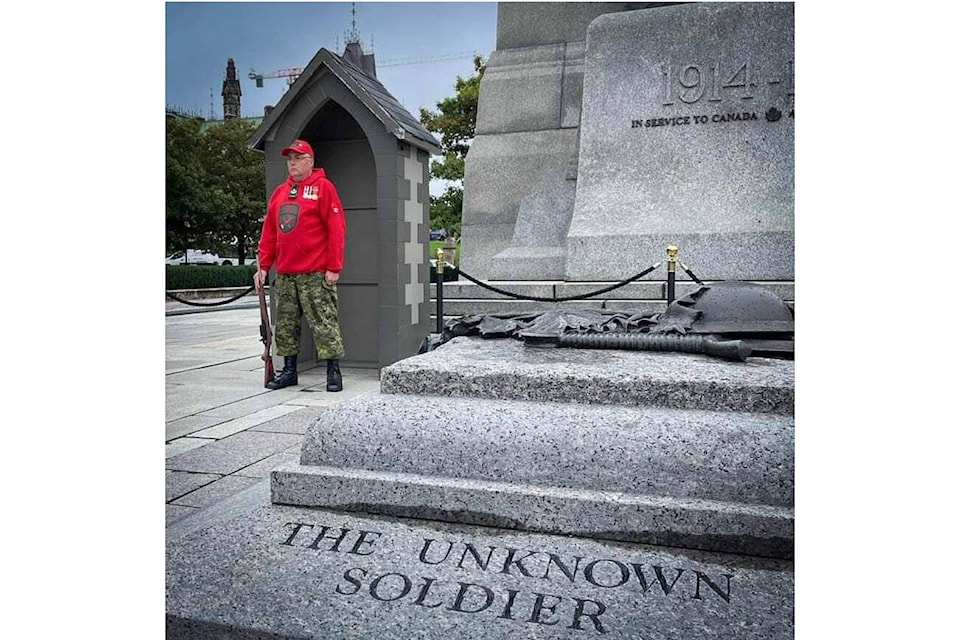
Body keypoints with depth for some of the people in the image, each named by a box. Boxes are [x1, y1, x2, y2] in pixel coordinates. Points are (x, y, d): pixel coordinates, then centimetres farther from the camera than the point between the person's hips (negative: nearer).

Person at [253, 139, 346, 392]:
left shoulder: (323, 187, -1)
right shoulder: (279, 192, 17)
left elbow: (336, 229, -8)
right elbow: (269, 232, 18)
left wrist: (334, 267, -14)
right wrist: (263, 266, 11)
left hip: (315, 273, -6)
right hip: (284, 274, 6)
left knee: (324, 323, -4)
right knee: (285, 325, 10)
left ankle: (333, 371, 4)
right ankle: (289, 370, 21)